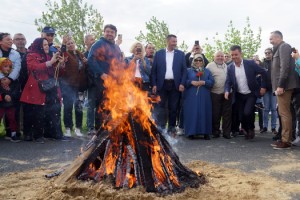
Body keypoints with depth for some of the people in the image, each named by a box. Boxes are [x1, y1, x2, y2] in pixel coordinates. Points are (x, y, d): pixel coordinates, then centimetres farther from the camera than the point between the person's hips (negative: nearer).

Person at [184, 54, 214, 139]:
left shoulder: (207, 71, 15)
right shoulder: (189, 71, 11)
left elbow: (212, 81, 5)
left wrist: (204, 82, -11)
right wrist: (191, 82, -14)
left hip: (204, 97, 1)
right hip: (191, 97, -1)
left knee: (204, 113, -1)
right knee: (192, 113, -5)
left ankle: (205, 132, 3)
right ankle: (191, 132, 0)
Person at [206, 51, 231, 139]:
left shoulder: (227, 66, 16)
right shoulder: (210, 66, -1)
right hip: (215, 93, -4)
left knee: (227, 113, 4)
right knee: (216, 113, 3)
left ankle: (226, 132, 11)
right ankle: (216, 132, 16)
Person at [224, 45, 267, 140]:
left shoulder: (250, 63, -11)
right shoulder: (230, 67, -3)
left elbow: (263, 73, -2)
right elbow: (228, 82, -2)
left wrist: (263, 86, -5)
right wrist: (227, 91, -21)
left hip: (251, 94, -3)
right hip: (239, 96, 3)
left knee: (247, 113, -19)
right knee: (241, 117, 3)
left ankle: (251, 129, 11)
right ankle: (246, 131, 31)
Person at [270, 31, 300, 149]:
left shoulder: (284, 47, -6)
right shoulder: (279, 49, 23)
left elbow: (285, 67, -18)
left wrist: (280, 85, -22)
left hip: (284, 85, -10)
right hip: (281, 85, 10)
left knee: (284, 113, -8)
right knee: (283, 113, 11)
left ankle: (286, 141, -5)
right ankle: (285, 138, 17)